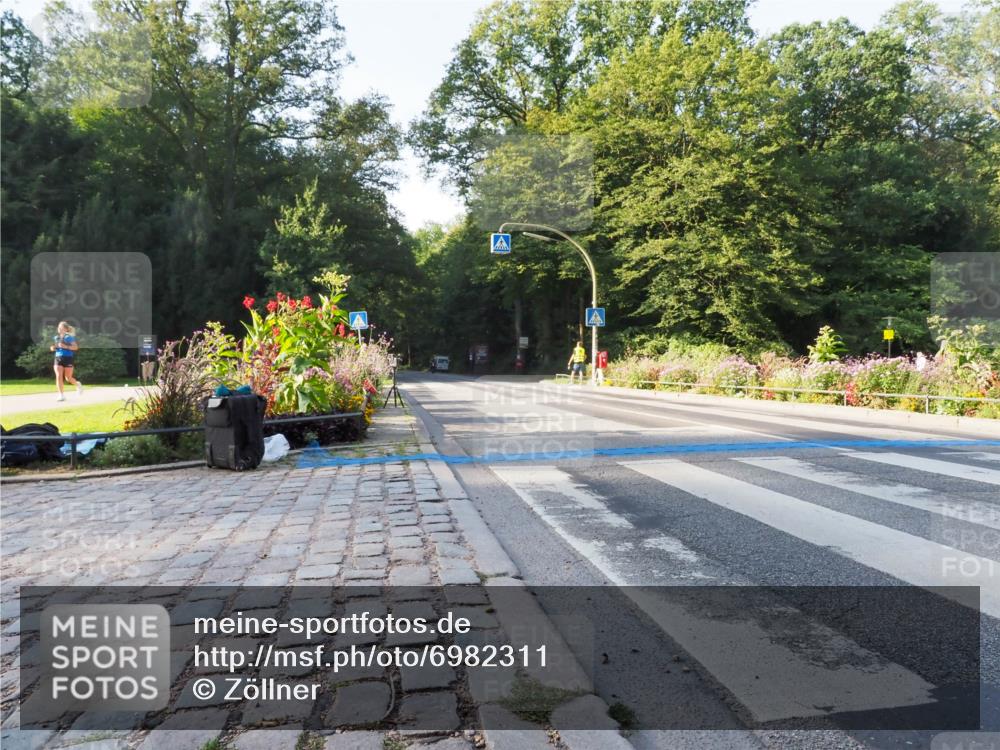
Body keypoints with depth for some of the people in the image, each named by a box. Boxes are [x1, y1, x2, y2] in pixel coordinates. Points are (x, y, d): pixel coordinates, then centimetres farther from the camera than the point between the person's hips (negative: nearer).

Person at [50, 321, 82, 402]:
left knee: (68, 378, 4)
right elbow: (55, 347, 23)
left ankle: (78, 384, 37)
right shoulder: (56, 337, 10)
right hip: (58, 358, 4)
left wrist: (66, 346, -23)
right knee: (58, 376, -10)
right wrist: (53, 348, 0)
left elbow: (75, 347, -11)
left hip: (68, 359, -4)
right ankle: (61, 395, -6)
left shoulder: (69, 337, -4)